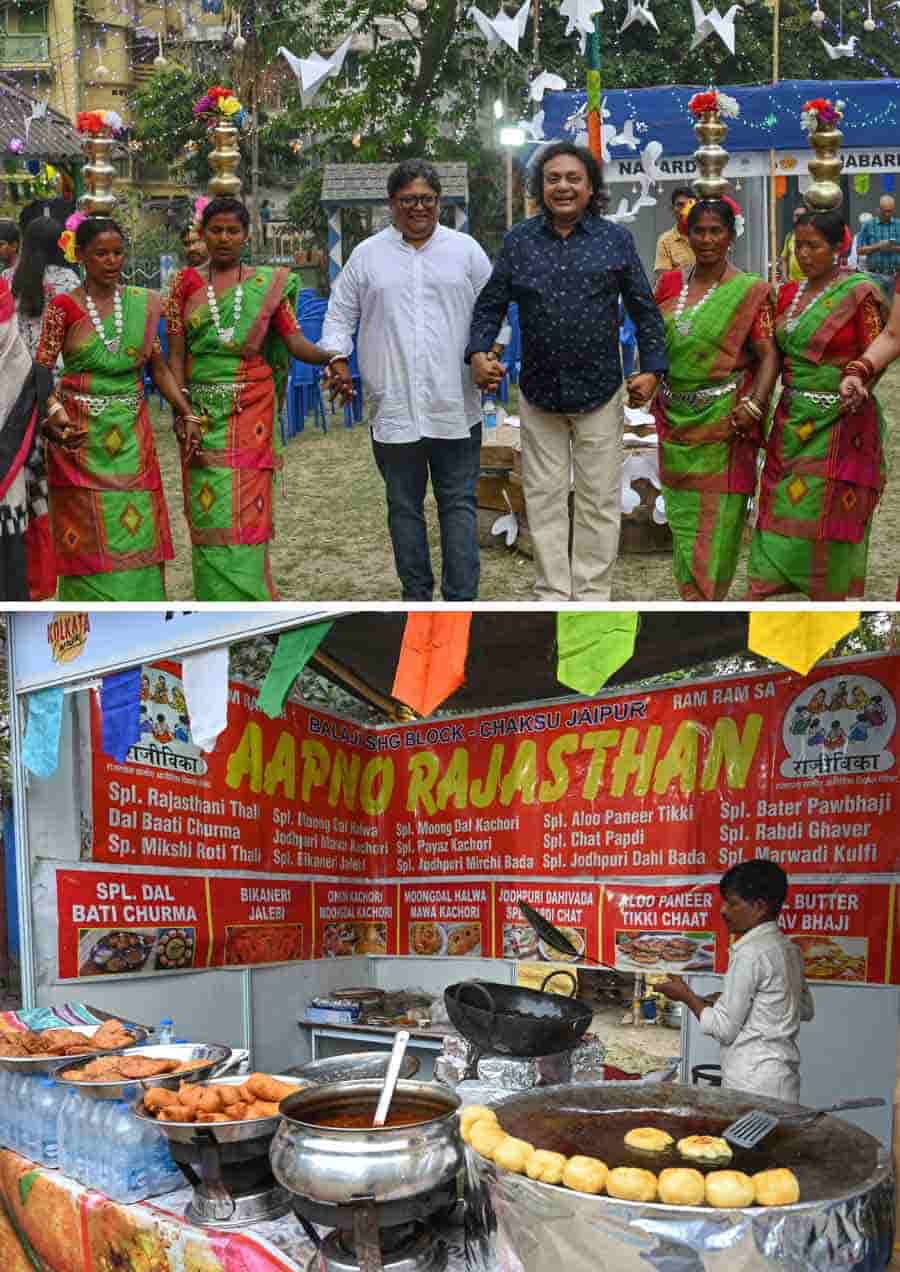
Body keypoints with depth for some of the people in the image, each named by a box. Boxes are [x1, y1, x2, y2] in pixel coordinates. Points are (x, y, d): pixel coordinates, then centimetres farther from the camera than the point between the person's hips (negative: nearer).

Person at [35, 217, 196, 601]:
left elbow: (158, 368, 11)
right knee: (88, 536, 1)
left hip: (131, 435, 3)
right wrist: (52, 422, -24)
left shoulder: (144, 304, 7)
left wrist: (188, 413, -2)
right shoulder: (64, 307, -2)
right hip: (80, 436, -3)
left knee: (136, 533, 2)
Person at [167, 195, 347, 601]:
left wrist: (331, 355, -25)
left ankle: (246, 596, 3)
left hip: (252, 412, -1)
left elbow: (295, 342, -5)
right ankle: (216, 604, 10)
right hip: (202, 412, 1)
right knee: (209, 510, 0)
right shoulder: (185, 283, 7)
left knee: (245, 508, -5)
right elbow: (175, 355, 4)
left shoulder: (268, 283, 4)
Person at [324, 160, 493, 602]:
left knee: (459, 503, 1)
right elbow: (340, 314, 12)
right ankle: (416, 595, 20)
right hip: (392, 406, 1)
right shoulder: (367, 254, 8)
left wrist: (493, 356, -7)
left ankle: (461, 600, 5)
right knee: (404, 505, 9)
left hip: (454, 405, -1)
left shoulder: (466, 250, 7)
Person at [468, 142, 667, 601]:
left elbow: (644, 309, 5)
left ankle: (592, 595, 16)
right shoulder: (518, 241, 4)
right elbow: (490, 305, 7)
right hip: (538, 392, 1)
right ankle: (552, 593, 17)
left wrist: (652, 368, -4)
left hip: (600, 391, -1)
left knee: (599, 502, 5)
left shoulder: (616, 240, 1)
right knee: (544, 499, 7)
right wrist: (478, 352, -10)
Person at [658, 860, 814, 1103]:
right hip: (784, 1078, 9)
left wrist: (686, 996, 1)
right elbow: (806, 1010, 24)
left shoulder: (751, 953, -15)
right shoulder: (789, 948, 10)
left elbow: (723, 1029, -14)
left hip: (755, 1084, -9)